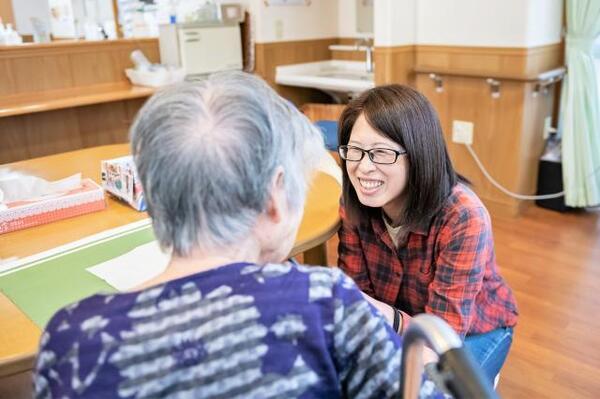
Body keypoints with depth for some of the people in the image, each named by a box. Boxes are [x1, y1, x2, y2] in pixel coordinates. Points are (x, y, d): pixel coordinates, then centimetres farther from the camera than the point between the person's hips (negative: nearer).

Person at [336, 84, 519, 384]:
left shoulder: (463, 218, -31)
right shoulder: (355, 202, -17)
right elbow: (356, 291, -11)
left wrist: (390, 320, -48)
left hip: (472, 332, -3)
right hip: (406, 322, 3)